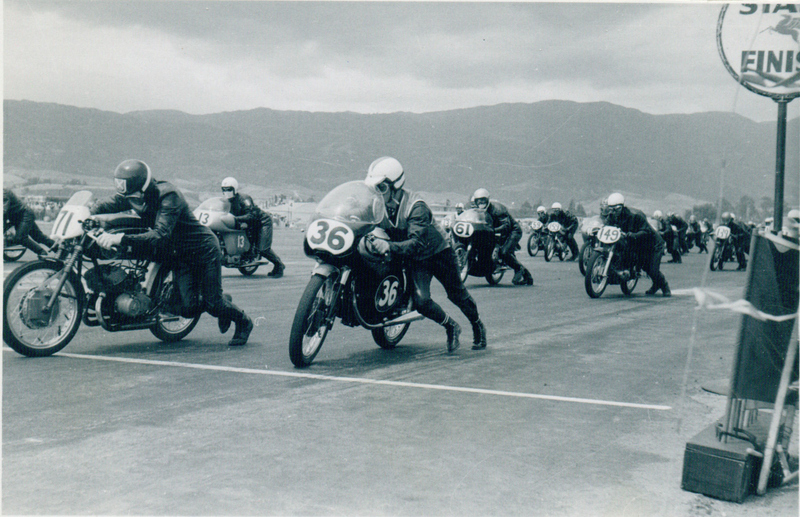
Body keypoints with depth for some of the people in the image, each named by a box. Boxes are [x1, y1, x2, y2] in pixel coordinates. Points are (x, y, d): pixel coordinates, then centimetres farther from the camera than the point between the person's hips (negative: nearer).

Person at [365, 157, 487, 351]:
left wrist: (390, 247, -52)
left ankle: (478, 326, 38)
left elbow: (417, 243, -39)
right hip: (415, 260, 4)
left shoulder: (416, 206, -31)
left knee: (457, 294, 11)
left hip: (438, 252, -4)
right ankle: (451, 327, 11)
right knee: (421, 301, -15)